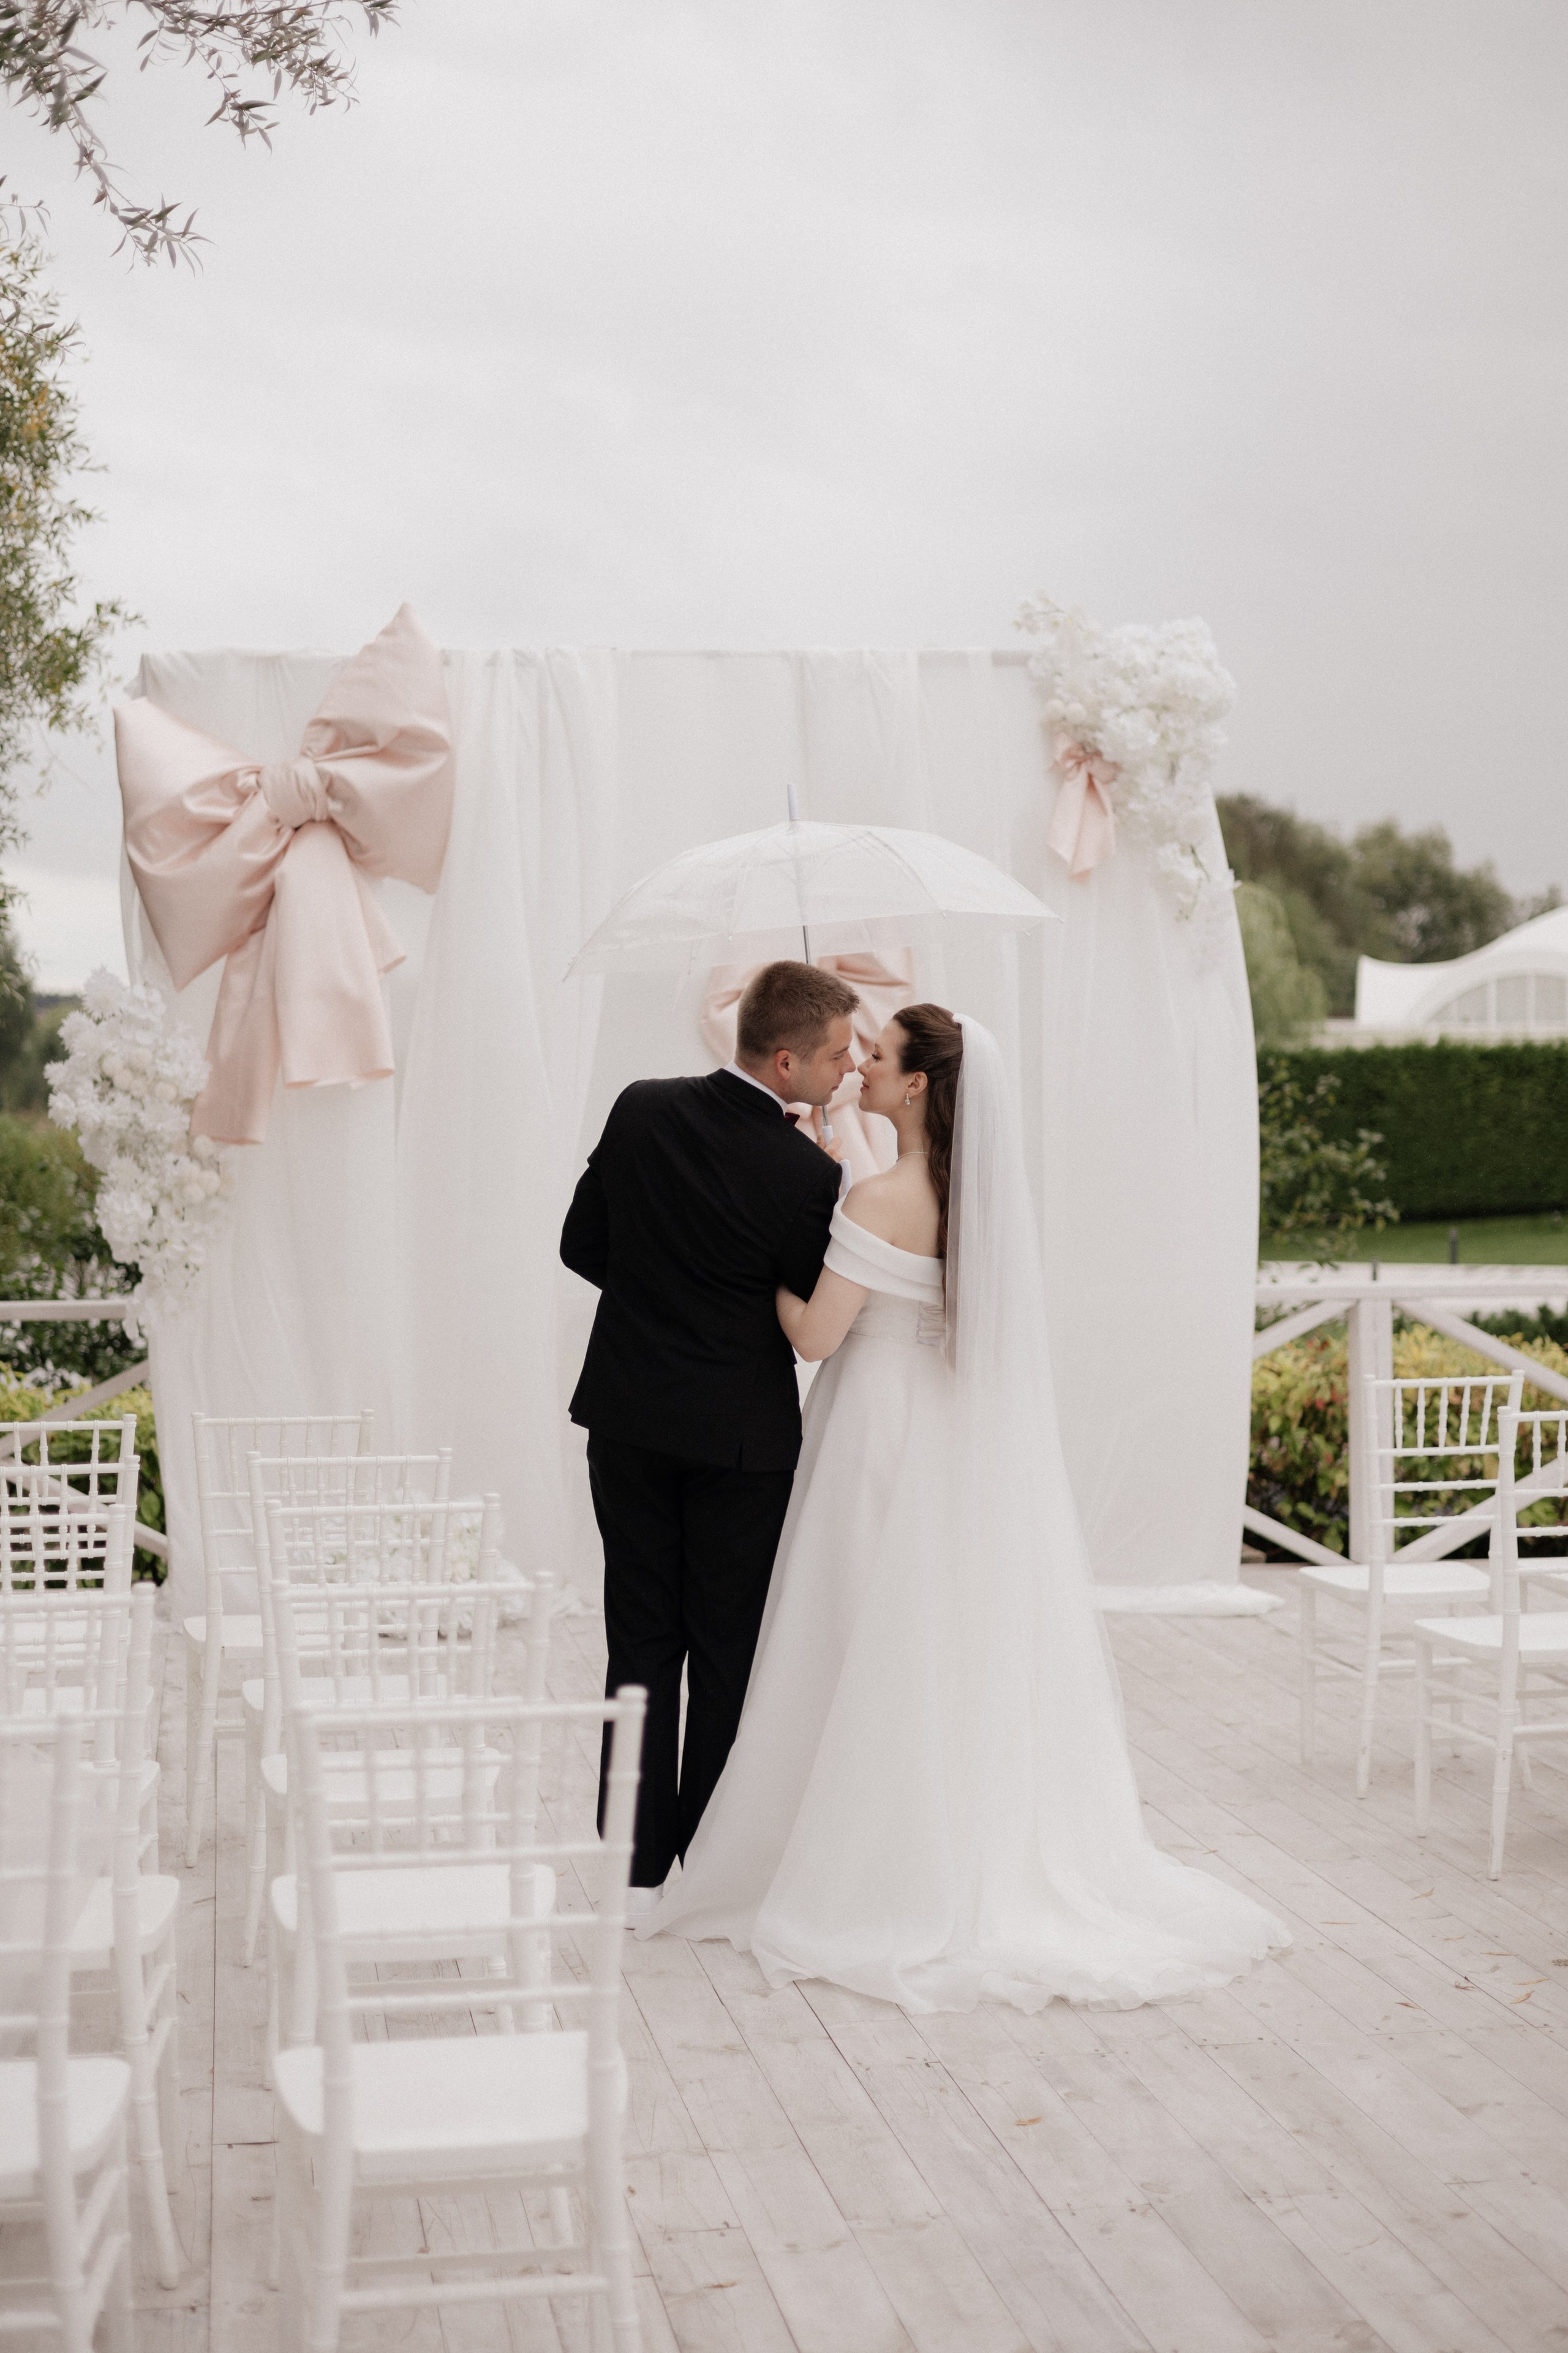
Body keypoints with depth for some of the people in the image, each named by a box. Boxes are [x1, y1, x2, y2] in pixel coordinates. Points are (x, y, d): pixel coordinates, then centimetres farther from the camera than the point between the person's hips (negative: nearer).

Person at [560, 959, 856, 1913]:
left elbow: (582, 1245, 3)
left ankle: (638, 1867, 15)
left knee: (643, 1640, 11)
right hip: (740, 1437, -4)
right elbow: (816, 1314, -7)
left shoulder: (641, 1111, -5)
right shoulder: (809, 1174, -18)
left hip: (630, 1415, 4)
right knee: (728, 1651, 10)